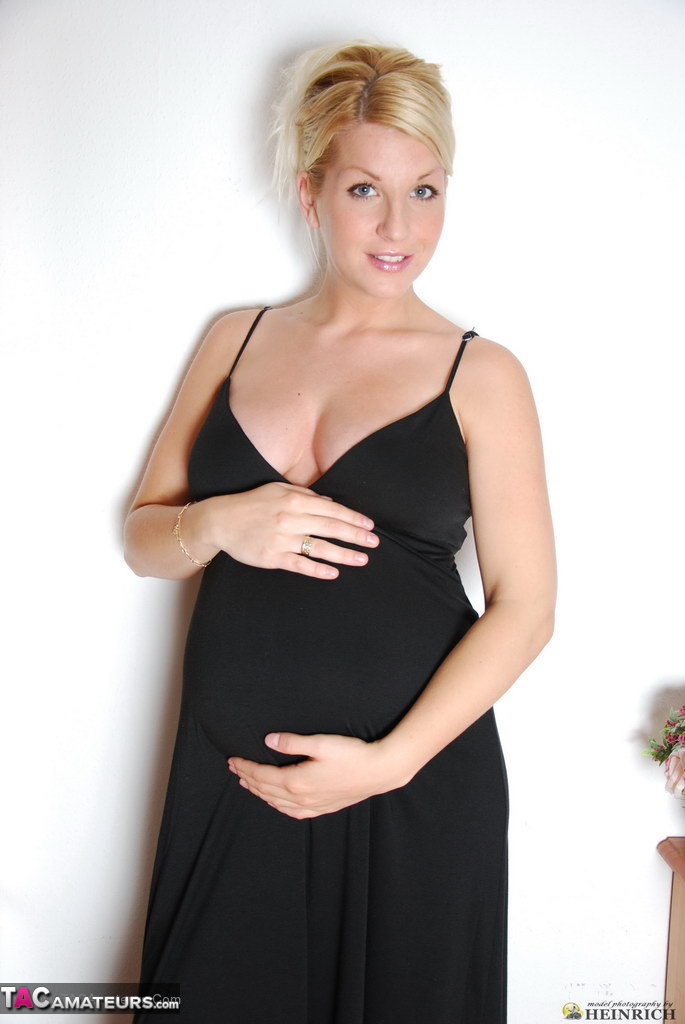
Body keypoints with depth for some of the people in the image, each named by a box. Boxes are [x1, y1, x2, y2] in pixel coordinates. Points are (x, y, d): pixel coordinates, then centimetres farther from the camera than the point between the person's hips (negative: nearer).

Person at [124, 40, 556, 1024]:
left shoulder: (482, 374, -2)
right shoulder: (238, 339, 7)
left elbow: (525, 607, -5)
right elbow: (143, 536, 9)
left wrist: (390, 759, -14)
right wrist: (221, 523, -13)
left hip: (415, 793, -2)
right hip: (227, 782, 3)